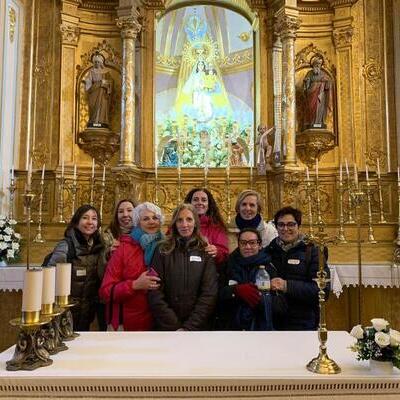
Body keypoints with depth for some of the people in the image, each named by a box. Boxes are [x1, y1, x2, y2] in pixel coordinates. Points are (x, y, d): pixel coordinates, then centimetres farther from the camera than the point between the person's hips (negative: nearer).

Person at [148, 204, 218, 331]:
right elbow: (155, 293, -8)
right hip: (166, 326, 0)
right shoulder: (163, 250, -2)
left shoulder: (206, 252, -2)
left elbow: (209, 293, -8)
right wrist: (174, 326, -15)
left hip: (198, 326, 0)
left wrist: (190, 327, -16)